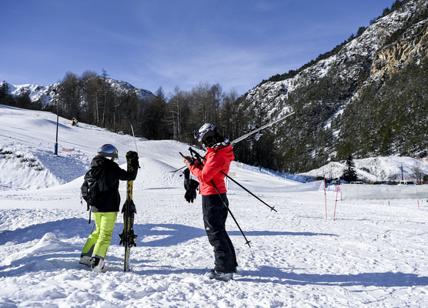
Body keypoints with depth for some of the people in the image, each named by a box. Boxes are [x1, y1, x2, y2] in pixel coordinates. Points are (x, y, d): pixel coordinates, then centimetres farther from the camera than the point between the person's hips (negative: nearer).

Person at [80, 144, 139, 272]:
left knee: (98, 231, 23)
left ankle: (86, 256, 25)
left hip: (95, 207, 7)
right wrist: (133, 162, 4)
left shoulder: (92, 169, 7)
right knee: (105, 234, 1)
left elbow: (84, 188, 13)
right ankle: (96, 261, -4)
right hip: (109, 208, -7)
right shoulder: (112, 168, -13)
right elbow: (130, 176, -8)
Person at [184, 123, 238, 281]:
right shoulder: (221, 151, 10)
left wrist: (191, 165, -9)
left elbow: (204, 176, -21)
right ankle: (230, 263, 29)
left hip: (212, 197, -10)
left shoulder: (215, 155, -21)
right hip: (219, 195, 10)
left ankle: (224, 270, 3)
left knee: (215, 233, -3)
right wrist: (197, 164, 2)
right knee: (219, 231, 19)